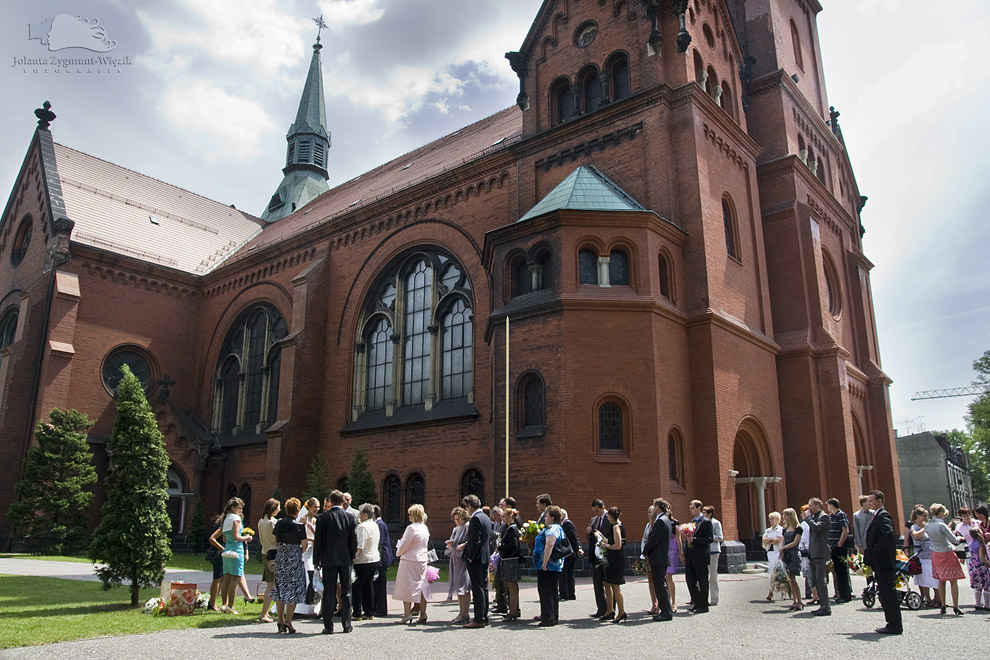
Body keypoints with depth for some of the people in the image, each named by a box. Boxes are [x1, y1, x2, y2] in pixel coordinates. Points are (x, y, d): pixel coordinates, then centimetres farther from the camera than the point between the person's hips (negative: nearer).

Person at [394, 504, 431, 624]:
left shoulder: (411, 528, -17)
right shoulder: (425, 528, 7)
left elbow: (404, 545, -14)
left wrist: (398, 553, 6)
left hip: (409, 560, -7)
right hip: (422, 560, 7)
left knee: (406, 586, 0)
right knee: (421, 586, 10)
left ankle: (407, 613, -2)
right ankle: (423, 614, 12)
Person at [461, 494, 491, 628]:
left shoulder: (476, 518, -16)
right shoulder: (486, 518, 14)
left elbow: (476, 541, -22)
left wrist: (470, 557, -12)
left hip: (476, 558, -10)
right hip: (485, 558, 10)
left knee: (478, 589, -5)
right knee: (483, 588, 14)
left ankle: (479, 619, -2)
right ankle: (484, 617, 20)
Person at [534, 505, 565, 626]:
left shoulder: (552, 529, -16)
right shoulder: (559, 528, 17)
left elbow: (549, 545, -31)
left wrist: (544, 562, -30)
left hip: (548, 566, -10)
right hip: (555, 566, 10)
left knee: (546, 593, -4)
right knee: (553, 592, 15)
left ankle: (548, 619, -1)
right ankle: (554, 617, 22)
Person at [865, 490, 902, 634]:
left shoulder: (883, 516, -13)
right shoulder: (877, 516, 17)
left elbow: (888, 534, -29)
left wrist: (876, 551, -22)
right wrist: (869, 554, 12)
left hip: (884, 561, -10)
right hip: (880, 562, 10)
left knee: (888, 593, -4)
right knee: (884, 594, 14)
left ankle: (895, 626, 2)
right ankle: (893, 624, 21)